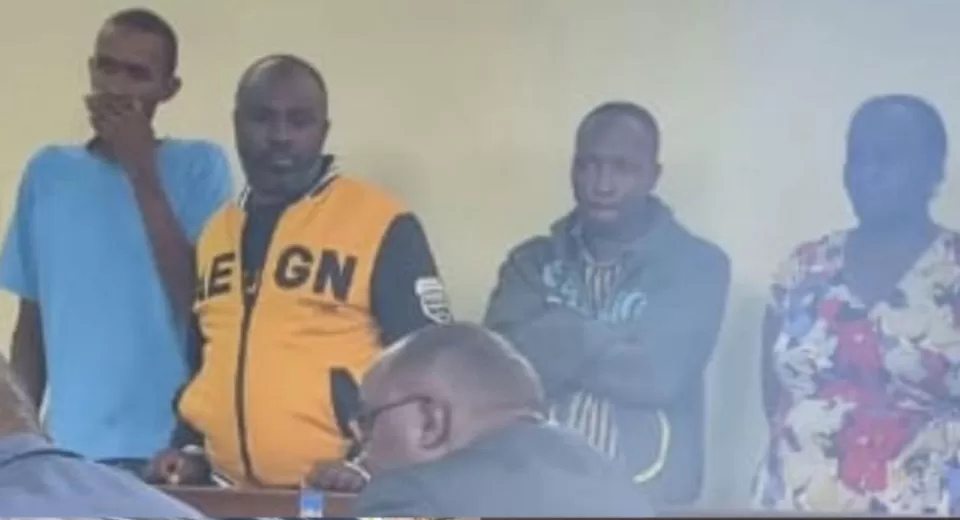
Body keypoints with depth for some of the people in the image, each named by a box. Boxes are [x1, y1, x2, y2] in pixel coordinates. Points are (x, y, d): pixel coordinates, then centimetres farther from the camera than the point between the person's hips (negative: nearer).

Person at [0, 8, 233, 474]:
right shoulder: (48, 171, 9)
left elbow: (200, 307, -11)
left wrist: (142, 172, -11)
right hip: (66, 444, 3)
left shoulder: (198, 165, 0)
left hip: (165, 445, -3)